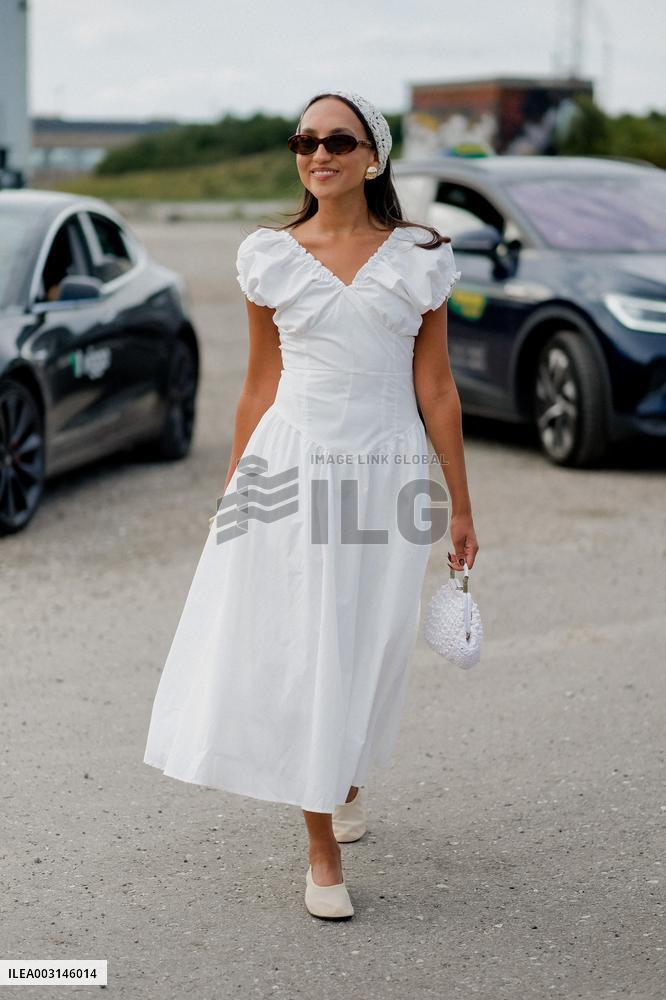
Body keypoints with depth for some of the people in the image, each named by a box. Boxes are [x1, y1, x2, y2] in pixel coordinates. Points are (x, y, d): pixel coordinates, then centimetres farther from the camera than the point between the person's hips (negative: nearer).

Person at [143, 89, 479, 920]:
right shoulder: (271, 257, 3)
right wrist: (231, 495, 10)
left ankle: (349, 773, 43)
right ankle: (323, 851, 14)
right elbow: (260, 387, 8)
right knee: (299, 655, 0)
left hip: (385, 472, 0)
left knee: (368, 651, 10)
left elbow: (435, 390, 4)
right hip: (292, 468, 0)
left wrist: (461, 507, 4)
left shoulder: (419, 258, 2)